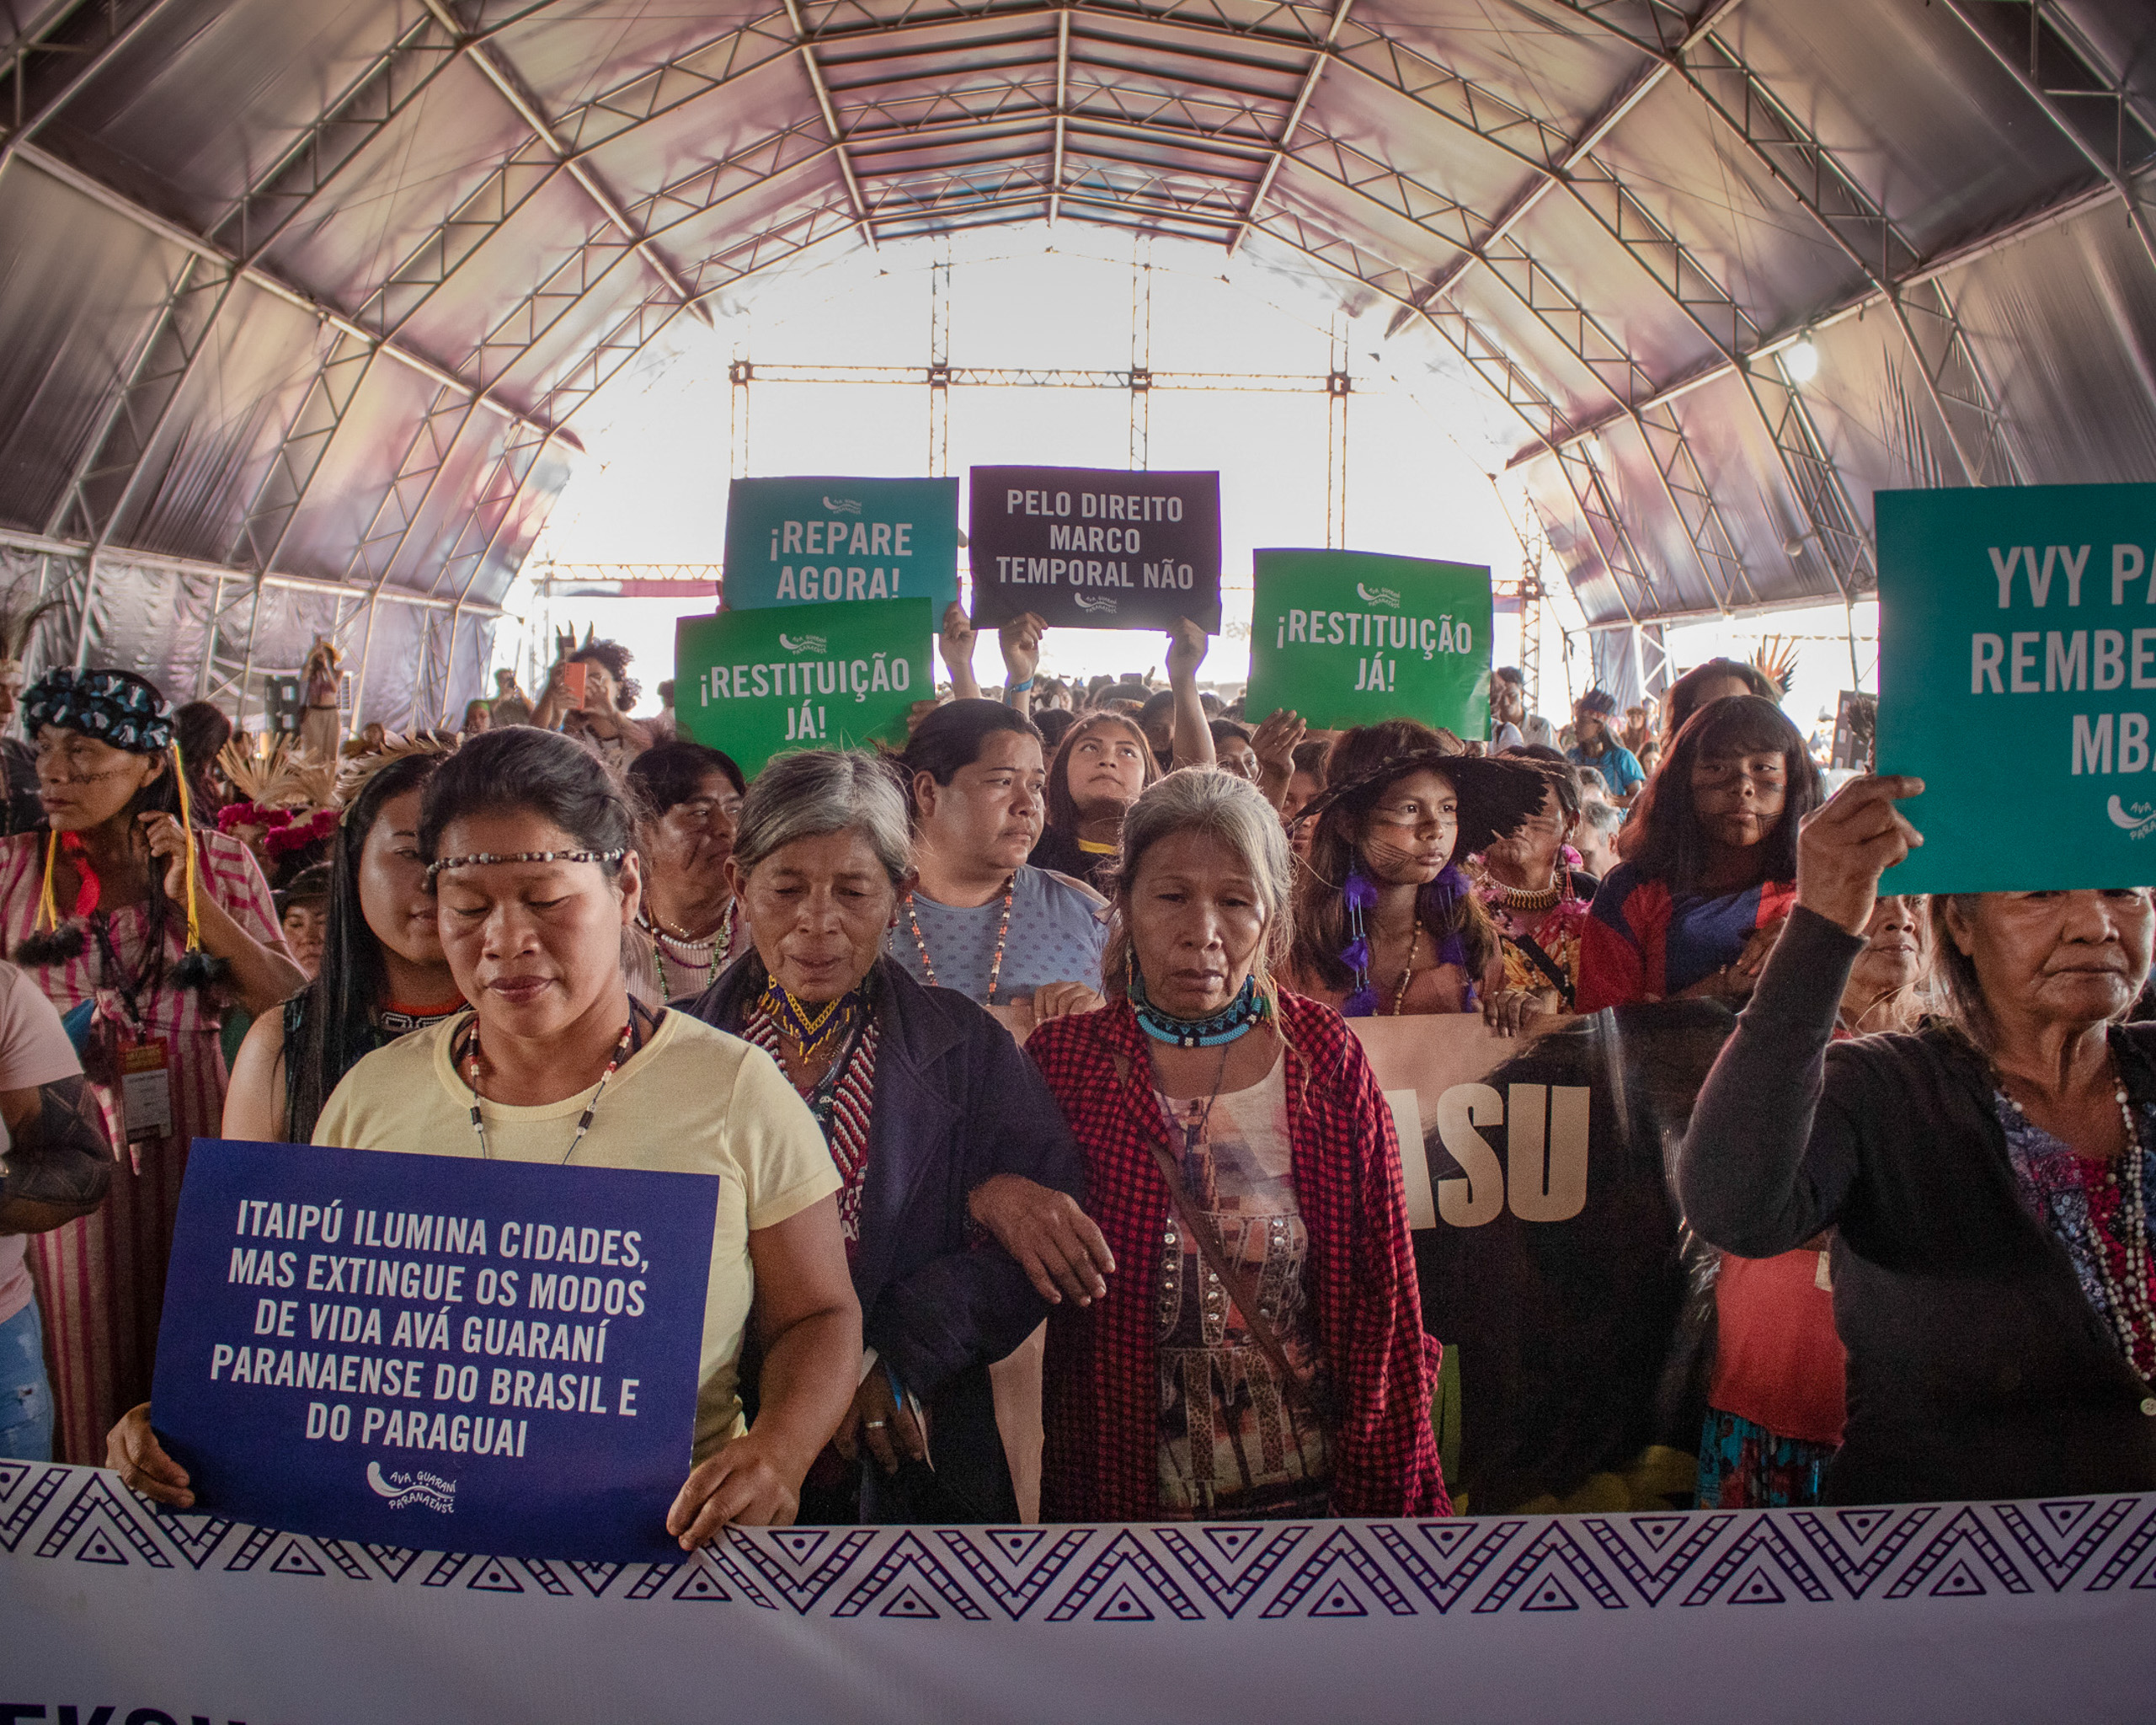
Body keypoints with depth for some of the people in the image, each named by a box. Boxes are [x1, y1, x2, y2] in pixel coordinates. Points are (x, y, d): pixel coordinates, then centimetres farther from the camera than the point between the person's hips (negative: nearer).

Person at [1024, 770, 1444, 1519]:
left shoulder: (1326, 1059, -5)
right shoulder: (1062, 1060, -8)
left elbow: (1382, 1292, -2)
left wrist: (1396, 1489, -2)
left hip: (1312, 1482, 1)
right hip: (1121, 1483, -1)